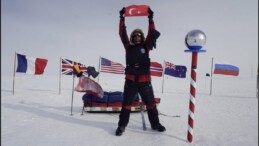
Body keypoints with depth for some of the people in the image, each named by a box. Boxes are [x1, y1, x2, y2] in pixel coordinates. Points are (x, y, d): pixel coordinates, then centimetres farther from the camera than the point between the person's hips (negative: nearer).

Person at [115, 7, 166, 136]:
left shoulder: (145, 47, 9)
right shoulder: (128, 47, 8)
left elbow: (151, 33, 2)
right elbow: (122, 34, 2)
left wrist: (150, 18, -1)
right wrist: (122, 18, -2)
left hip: (145, 80, 1)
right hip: (131, 80, -1)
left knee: (151, 103, 12)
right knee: (126, 104, 6)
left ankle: (155, 124, 28)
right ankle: (122, 125, 18)